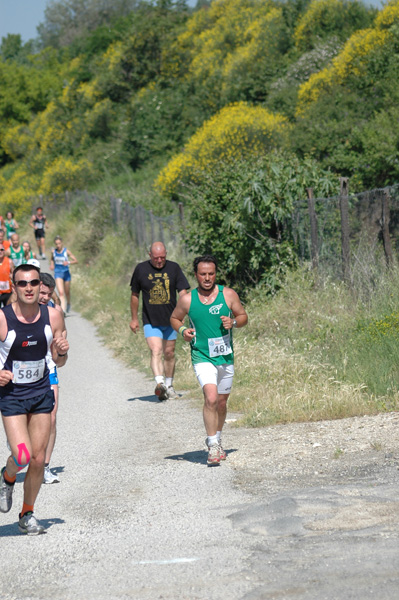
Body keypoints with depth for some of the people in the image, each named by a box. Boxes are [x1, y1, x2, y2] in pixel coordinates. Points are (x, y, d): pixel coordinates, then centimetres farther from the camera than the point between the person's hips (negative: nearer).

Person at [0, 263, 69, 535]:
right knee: (23, 456, -15)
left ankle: (27, 514, 25)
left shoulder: (53, 316, -6)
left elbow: (58, 362, 6)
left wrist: (62, 352, -15)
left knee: (38, 460, 5)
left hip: (41, 392, 3)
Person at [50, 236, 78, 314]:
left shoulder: (66, 251, -9)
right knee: (60, 292, -15)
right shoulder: (53, 251, 0)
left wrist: (68, 262, -28)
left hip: (66, 273, 0)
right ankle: (63, 310, -21)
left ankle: (68, 303, 47)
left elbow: (76, 261, -10)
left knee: (67, 292, 15)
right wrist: (52, 265, 4)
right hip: (58, 273, 0)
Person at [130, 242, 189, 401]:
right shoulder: (141, 269, -1)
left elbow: (182, 292, -4)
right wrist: (134, 318, 10)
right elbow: (135, 295, 9)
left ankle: (169, 386, 26)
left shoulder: (174, 268, -1)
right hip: (150, 321, -2)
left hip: (171, 321, 2)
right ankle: (160, 383, -32)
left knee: (169, 354, 11)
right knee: (156, 351, -19)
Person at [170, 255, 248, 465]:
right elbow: (174, 318, 13)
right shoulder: (187, 300, -2)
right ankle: (212, 446, -11)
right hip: (202, 357, -2)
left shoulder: (228, 295, 0)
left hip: (226, 357, 3)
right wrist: (182, 330, -8)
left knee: (221, 402, 13)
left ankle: (217, 440, 35)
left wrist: (233, 322, -13)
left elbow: (243, 316, 9)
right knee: (211, 398, -21)